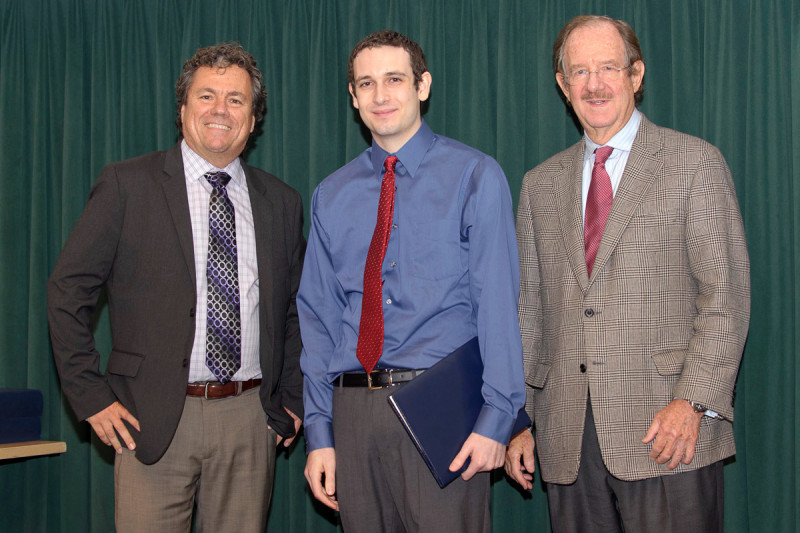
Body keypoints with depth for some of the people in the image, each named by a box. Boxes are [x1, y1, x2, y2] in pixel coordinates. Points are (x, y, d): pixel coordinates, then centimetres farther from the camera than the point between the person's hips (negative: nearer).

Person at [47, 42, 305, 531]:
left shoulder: (282, 202, 10)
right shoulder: (126, 185, 0)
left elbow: (298, 308, 19)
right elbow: (68, 290, 0)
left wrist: (293, 399, 11)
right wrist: (91, 395, -5)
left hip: (250, 420, 3)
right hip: (153, 418, -3)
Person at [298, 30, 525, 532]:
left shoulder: (475, 178, -1)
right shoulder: (332, 196, 11)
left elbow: (498, 304, -6)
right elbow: (319, 316, 10)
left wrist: (496, 418, -14)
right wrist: (319, 433, 5)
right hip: (354, 410, 4)